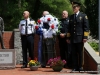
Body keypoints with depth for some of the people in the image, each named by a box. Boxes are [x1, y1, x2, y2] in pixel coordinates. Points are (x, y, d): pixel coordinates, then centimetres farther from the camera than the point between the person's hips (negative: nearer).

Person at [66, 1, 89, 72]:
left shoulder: (83, 16, 2)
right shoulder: (71, 17, 15)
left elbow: (86, 27, -4)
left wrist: (85, 37, -11)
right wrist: (68, 37, 11)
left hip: (80, 38, -4)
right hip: (73, 38, 4)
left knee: (80, 53, 1)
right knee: (74, 53, 3)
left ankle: (80, 67, 8)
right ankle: (75, 67, 7)